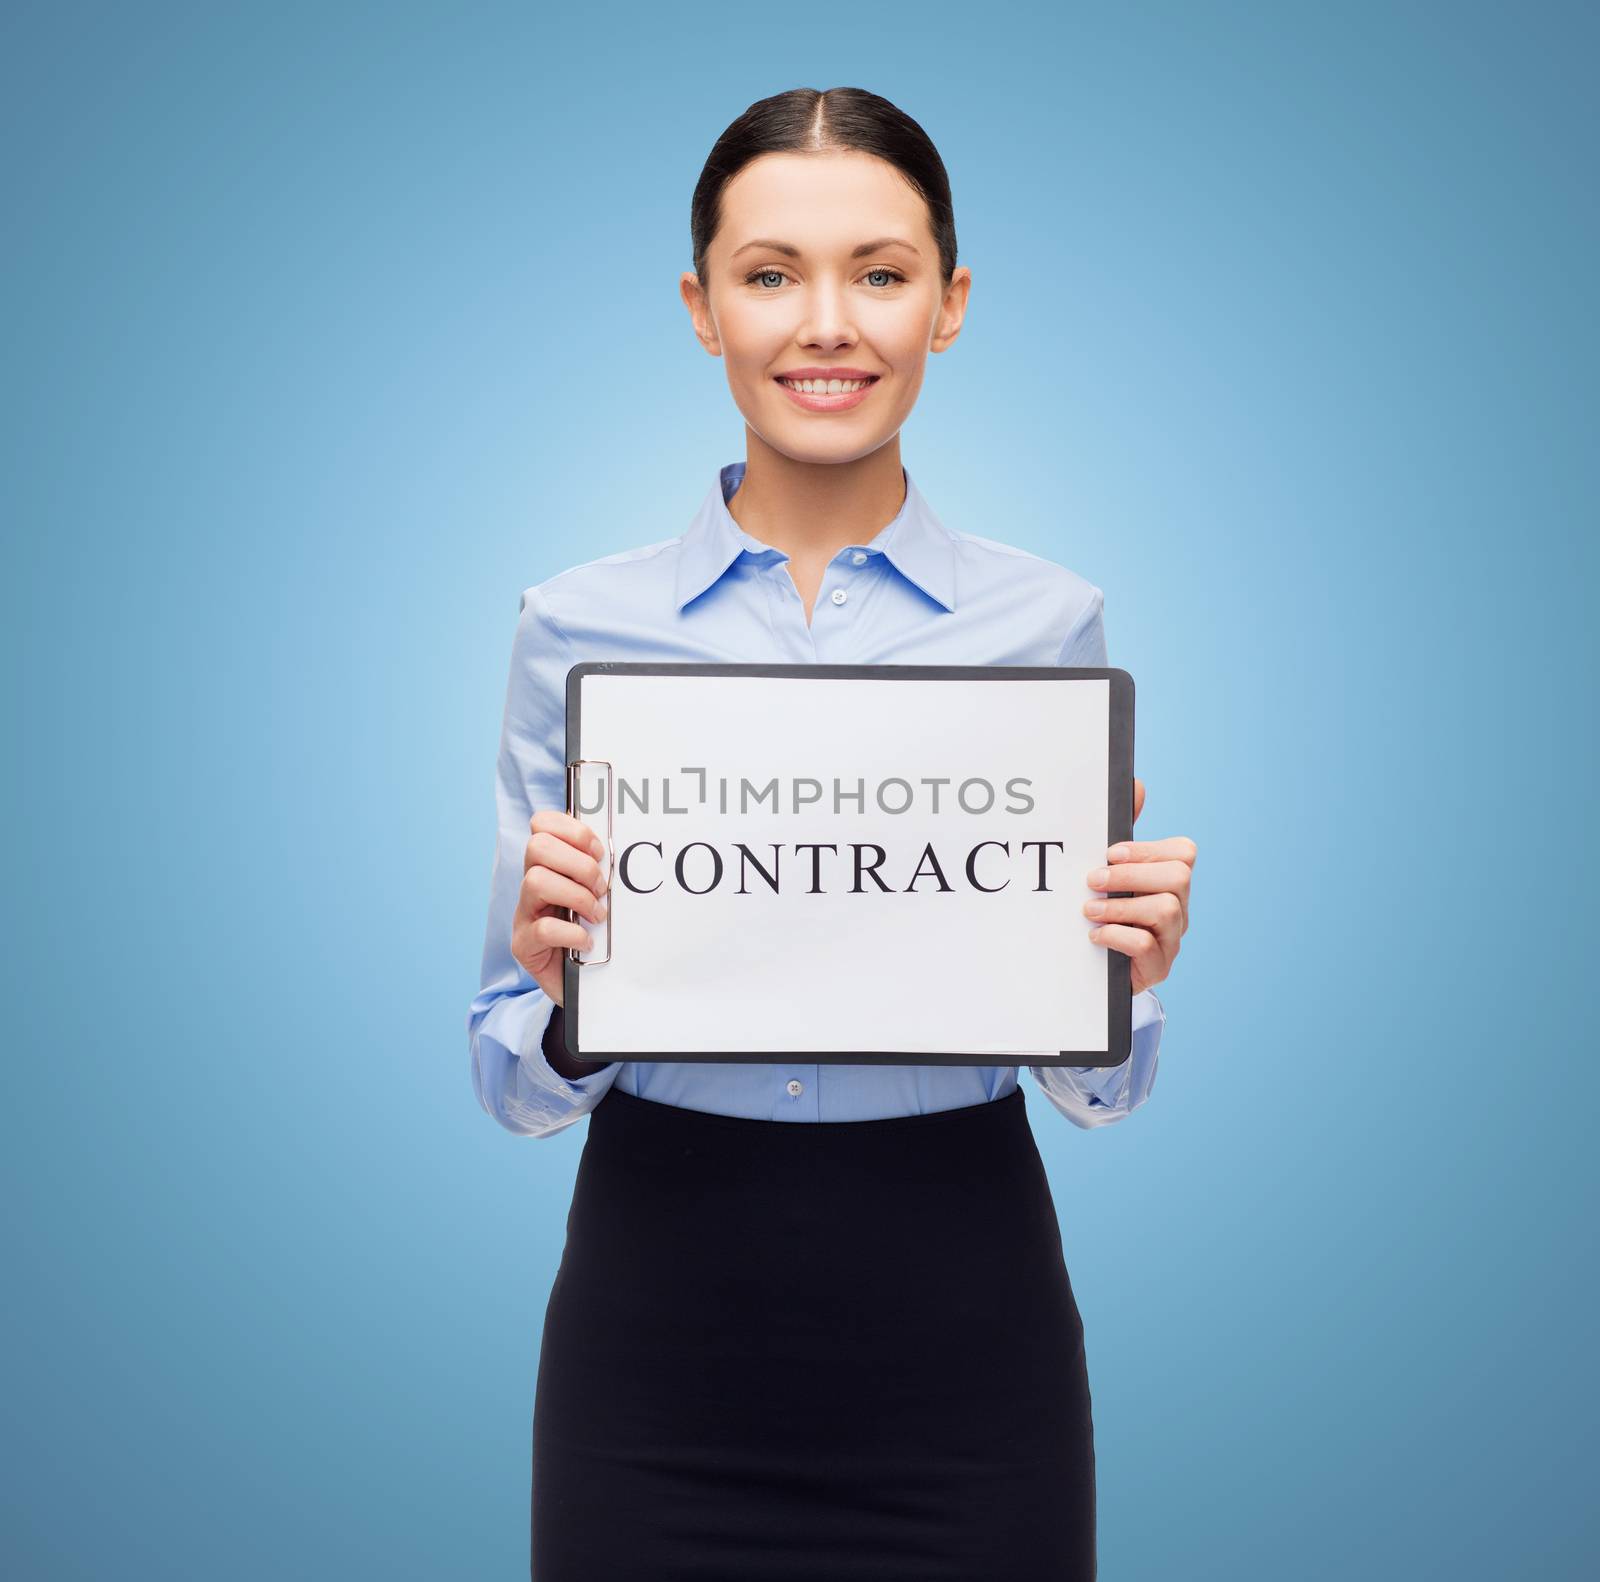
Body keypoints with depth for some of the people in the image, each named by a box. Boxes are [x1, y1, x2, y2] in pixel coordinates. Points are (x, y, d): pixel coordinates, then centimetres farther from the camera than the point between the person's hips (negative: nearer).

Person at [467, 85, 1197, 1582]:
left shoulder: (1049, 619, -1)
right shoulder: (578, 625, -2)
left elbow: (1096, 1089, 5)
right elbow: (516, 1086, 2)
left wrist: (1128, 972, -15)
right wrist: (560, 989, -19)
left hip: (958, 1335, 0)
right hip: (661, 1325, 0)